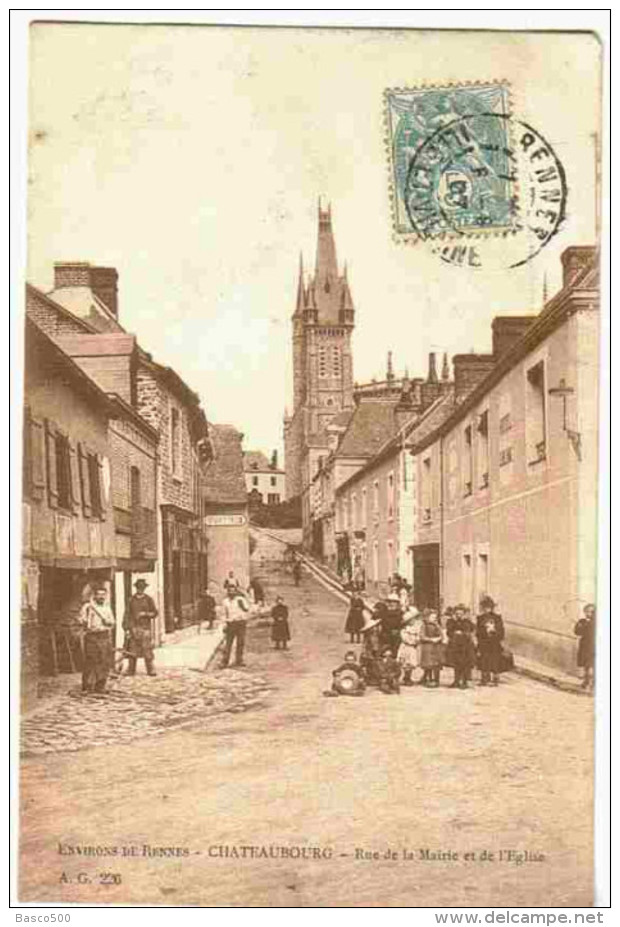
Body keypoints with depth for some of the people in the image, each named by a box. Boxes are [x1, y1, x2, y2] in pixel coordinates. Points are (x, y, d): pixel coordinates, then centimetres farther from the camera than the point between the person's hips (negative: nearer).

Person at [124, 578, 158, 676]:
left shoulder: (148, 599, 6)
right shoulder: (132, 600, 10)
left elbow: (154, 613, 5)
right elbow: (127, 614, 8)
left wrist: (145, 614, -12)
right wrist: (126, 628, 1)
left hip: (145, 628, -1)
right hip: (134, 627, 1)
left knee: (147, 650, -5)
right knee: (132, 650, 1)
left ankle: (151, 670, 1)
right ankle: (131, 671, 6)